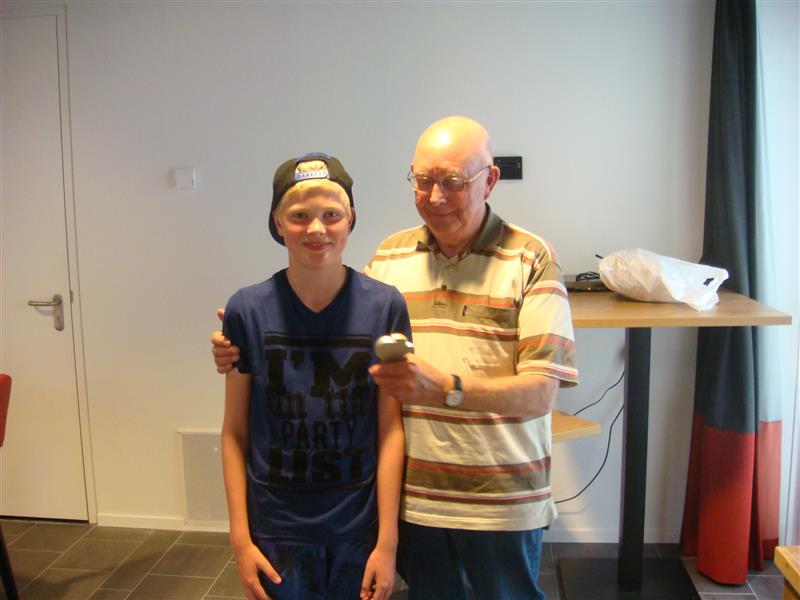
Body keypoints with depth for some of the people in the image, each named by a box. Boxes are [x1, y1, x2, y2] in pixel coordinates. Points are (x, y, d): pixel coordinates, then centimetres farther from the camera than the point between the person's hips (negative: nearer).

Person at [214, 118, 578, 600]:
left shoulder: (530, 258, -9)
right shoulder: (388, 257, 4)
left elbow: (540, 392, -17)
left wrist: (445, 389, -33)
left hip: (501, 501, -3)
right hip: (411, 494, 4)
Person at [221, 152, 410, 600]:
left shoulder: (385, 306, -9)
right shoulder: (247, 310, -8)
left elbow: (390, 430, -7)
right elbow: (235, 433, -2)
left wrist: (388, 541, -6)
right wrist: (240, 537, -3)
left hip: (359, 531, 0)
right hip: (276, 533, 0)